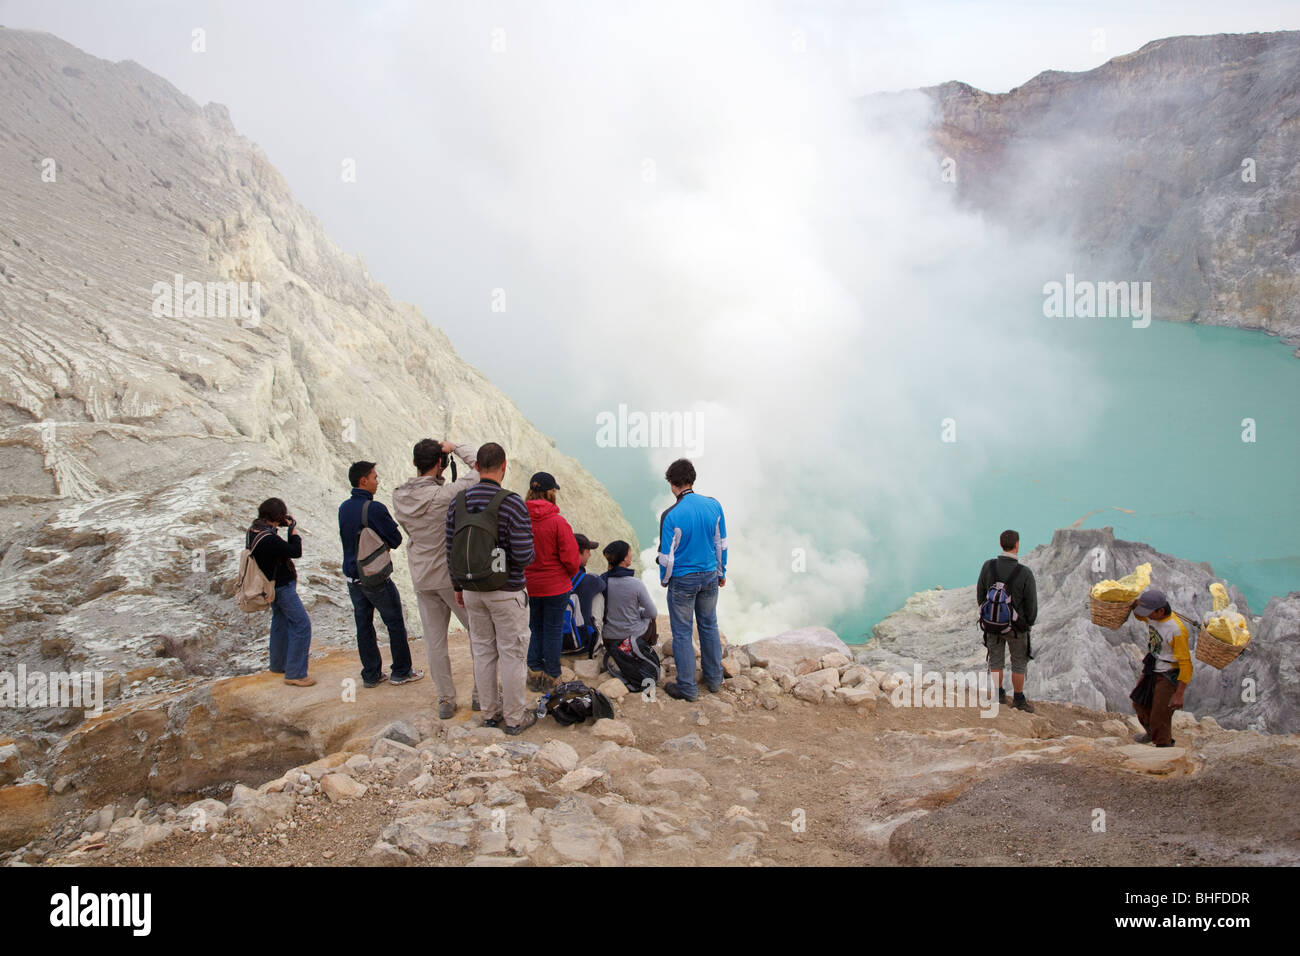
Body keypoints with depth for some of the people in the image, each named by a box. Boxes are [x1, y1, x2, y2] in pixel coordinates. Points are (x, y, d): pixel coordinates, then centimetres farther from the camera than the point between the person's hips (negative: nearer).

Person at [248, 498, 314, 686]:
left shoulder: (254, 530, 0)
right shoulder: (269, 539, -30)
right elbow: (296, 552, -22)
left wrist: (289, 531, -2)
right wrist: (294, 531, -10)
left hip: (273, 584, 10)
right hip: (282, 586, -10)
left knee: (280, 622, 24)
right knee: (301, 624, -7)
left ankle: (278, 664, 39)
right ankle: (295, 673, -6)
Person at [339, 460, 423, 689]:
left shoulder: (344, 508, 4)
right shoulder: (374, 509, -19)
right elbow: (396, 540, -13)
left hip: (352, 577, 7)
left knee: (363, 625, 12)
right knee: (395, 623, 6)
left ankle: (371, 674, 17)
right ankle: (401, 671, 13)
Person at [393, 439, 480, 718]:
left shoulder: (399, 497, -4)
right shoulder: (444, 495, -22)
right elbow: (480, 472, -19)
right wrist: (457, 448, -10)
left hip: (422, 580, 5)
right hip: (453, 576, -5)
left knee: (434, 641, 11)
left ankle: (445, 700, 16)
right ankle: (482, 694, 16)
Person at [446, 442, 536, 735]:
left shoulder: (458, 502, -2)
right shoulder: (512, 503, -18)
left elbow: (452, 551, 3)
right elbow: (523, 555, -22)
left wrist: (458, 586, 16)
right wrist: (530, 555, 2)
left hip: (473, 590, 5)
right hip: (507, 592, -5)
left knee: (482, 651, 15)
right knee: (511, 654, 6)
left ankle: (490, 712, 26)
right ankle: (515, 717, 16)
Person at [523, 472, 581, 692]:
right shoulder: (557, 522, -17)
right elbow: (570, 557, -12)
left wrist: (525, 574, 14)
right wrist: (571, 573, 9)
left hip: (528, 585, 4)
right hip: (555, 586, -4)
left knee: (535, 629, 17)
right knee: (553, 631, 7)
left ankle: (534, 675, 22)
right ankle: (551, 679, 13)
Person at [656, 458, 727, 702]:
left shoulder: (671, 515, -19)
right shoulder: (714, 506, -6)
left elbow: (667, 555, -12)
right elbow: (721, 544, 4)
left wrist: (664, 580, 6)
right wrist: (721, 573, 17)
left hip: (682, 581, -5)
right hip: (709, 577, 5)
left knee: (682, 633, 7)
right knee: (709, 627, 19)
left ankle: (688, 687, 14)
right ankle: (714, 679, 29)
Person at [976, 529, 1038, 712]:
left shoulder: (988, 566, -20)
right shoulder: (1025, 573, -29)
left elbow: (980, 593, -6)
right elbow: (1031, 603, -17)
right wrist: (1030, 622, 4)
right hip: (1016, 625, -3)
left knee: (996, 659, 22)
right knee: (1019, 662, 18)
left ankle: (1000, 694, 37)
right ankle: (1019, 699, 31)